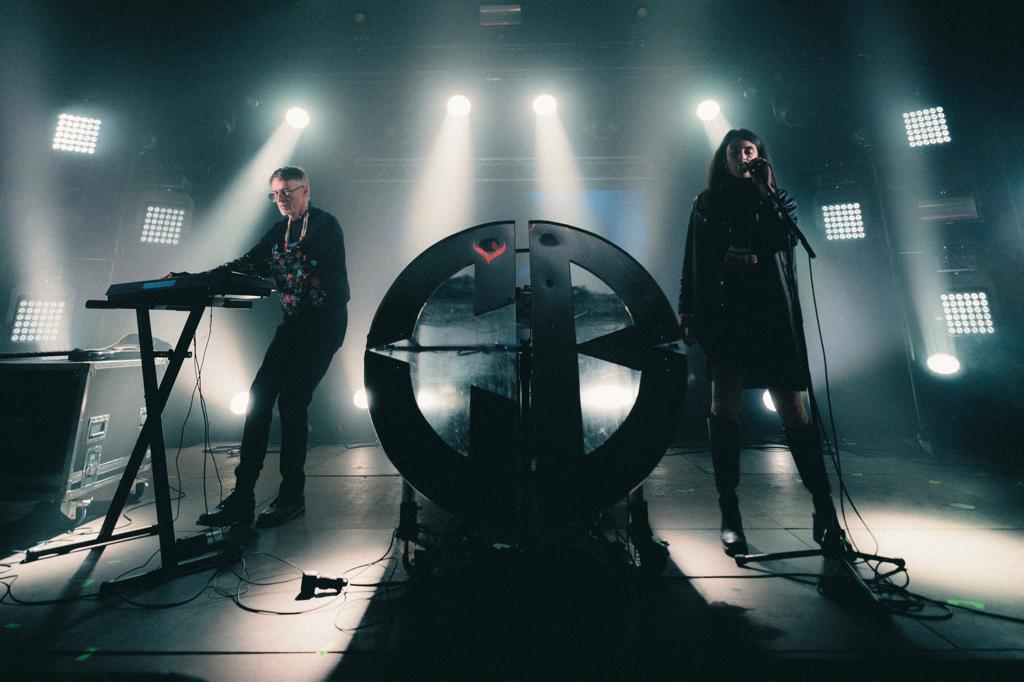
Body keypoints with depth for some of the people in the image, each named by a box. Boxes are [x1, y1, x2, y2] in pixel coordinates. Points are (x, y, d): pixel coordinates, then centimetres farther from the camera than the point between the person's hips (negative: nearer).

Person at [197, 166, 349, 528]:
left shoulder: (326, 224, -3)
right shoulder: (280, 229, 19)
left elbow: (304, 256, -20)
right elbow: (250, 261, 8)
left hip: (324, 322, -7)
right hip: (294, 322, 7)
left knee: (292, 401, -10)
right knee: (259, 396, -1)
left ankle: (292, 495, 4)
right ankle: (242, 497, 6)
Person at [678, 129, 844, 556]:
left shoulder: (777, 200, 19)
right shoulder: (707, 204, 18)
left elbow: (785, 239, -1)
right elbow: (693, 260, 10)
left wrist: (763, 189, 0)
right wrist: (687, 309, 1)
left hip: (773, 312, 1)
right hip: (723, 311, -1)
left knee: (792, 408, -3)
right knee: (725, 403, -10)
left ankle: (824, 507, 9)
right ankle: (729, 513, -4)